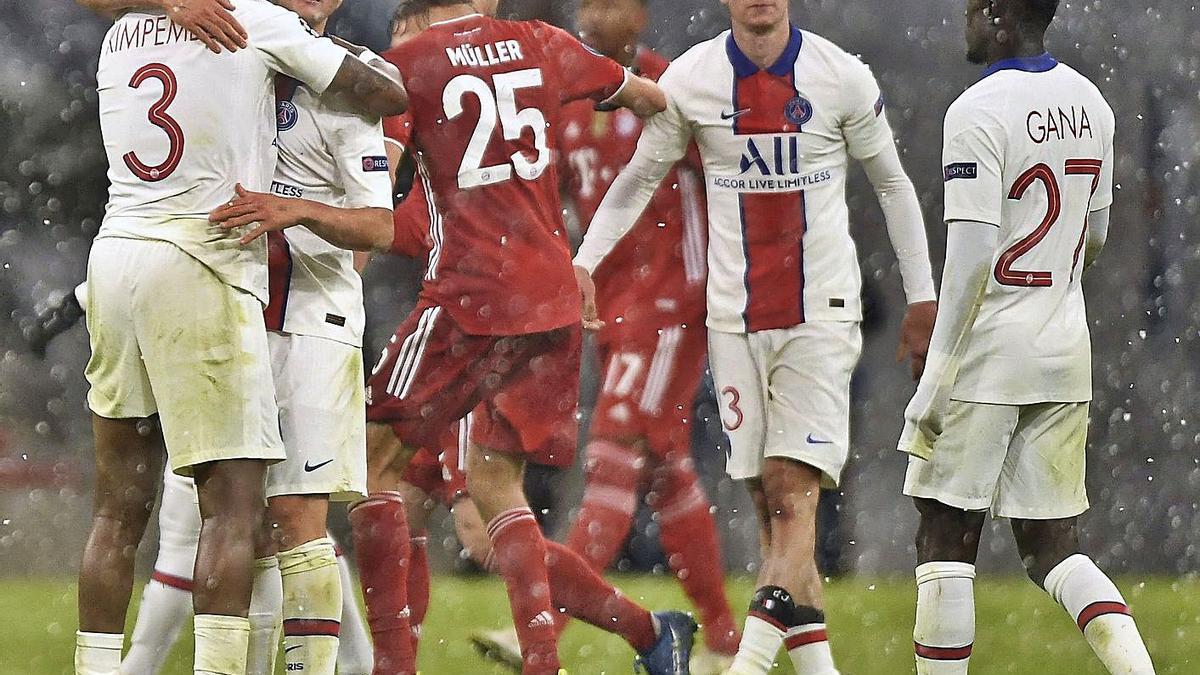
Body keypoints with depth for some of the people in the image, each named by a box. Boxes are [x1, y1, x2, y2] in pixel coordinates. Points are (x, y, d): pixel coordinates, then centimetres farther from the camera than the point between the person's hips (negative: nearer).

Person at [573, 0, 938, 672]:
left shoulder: (842, 77, -3)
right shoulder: (690, 78, 1)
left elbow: (893, 184, 9)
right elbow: (639, 178, 13)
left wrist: (922, 298, 10)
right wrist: (584, 262, 1)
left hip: (821, 315, -2)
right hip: (735, 319, 2)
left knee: (795, 498, -13)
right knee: (771, 504, 1)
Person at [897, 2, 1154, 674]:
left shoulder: (979, 112, -15)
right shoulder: (1090, 104, 8)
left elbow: (973, 253, -19)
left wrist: (935, 380, -16)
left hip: (989, 350, -7)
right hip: (1066, 348, 7)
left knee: (946, 537, 2)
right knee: (1054, 543, 10)